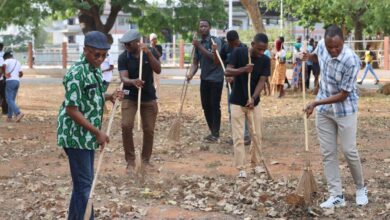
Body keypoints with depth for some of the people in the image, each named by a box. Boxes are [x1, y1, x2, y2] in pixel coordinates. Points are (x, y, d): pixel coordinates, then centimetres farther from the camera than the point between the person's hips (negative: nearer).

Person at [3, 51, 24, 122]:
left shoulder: (8, 61, 0)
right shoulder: (18, 62, 21)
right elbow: (21, 73, 20)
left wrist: (5, 73, -9)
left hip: (10, 81, -7)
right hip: (17, 81, 7)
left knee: (9, 100, -9)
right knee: (12, 100, 12)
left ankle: (18, 113, -27)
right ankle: (9, 117, 11)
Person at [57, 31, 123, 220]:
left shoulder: (95, 69, 8)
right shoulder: (77, 73, -21)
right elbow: (71, 109, -23)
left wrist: (109, 96, 2)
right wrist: (98, 132, -22)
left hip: (86, 135, 9)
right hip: (76, 135, -9)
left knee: (85, 181, 17)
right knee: (84, 183, -5)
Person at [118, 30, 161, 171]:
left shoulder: (150, 53, -5)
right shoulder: (123, 57, -10)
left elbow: (158, 70, -19)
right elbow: (123, 78, -20)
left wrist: (148, 53, -30)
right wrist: (133, 81, -43)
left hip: (149, 97, 2)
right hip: (130, 96, -2)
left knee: (149, 129, 3)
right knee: (126, 126, -16)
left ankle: (146, 160, 20)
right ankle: (130, 160, -4)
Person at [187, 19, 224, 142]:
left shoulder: (215, 41, -10)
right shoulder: (198, 44, 9)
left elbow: (215, 57, -23)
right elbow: (195, 63, 7)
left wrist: (200, 47, -24)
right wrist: (191, 74, -12)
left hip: (216, 78, -6)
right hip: (204, 79, 7)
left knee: (215, 106, -5)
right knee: (206, 106, 9)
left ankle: (216, 133, 2)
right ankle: (212, 132, 19)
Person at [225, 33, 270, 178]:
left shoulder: (265, 60, -7)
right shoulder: (238, 53, -13)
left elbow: (262, 81, -12)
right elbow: (227, 72, -13)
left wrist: (253, 98, -26)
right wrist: (243, 69, -30)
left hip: (254, 102, 3)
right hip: (237, 102, -2)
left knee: (257, 135, 9)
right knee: (238, 137, -3)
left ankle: (255, 163, 27)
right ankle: (241, 168, 0)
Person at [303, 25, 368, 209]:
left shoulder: (351, 61, -29)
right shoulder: (322, 45, -10)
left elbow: (343, 95, -24)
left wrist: (316, 103, -24)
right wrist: (309, 57, -6)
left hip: (344, 110, -5)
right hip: (323, 110, 5)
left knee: (349, 151, 0)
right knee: (327, 153, 4)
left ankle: (360, 188, 24)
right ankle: (336, 195, 9)